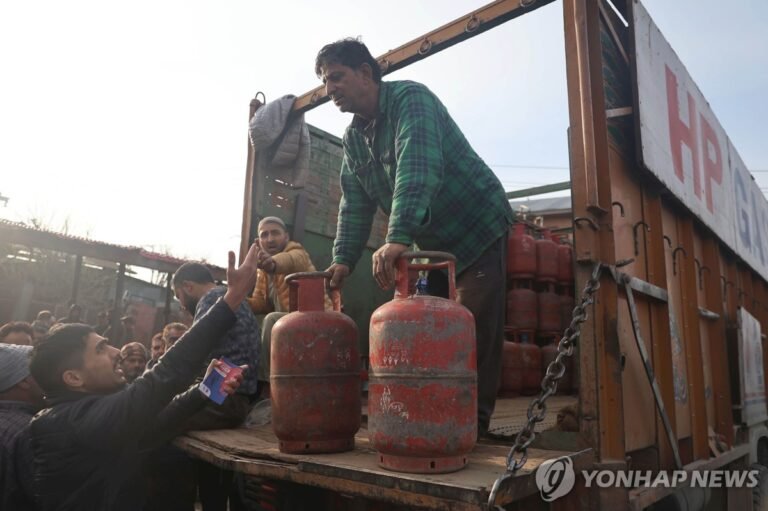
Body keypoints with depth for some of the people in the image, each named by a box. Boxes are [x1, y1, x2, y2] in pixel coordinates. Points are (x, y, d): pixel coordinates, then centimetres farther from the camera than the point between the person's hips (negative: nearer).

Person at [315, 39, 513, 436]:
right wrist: (343, 259, -10)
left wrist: (398, 238, -47)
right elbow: (354, 205, 3)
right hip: (432, 242, 8)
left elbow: (418, 168, -36)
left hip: (478, 228, -8)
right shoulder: (353, 137, 6)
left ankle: (473, 420, 4)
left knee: (474, 331, -9)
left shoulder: (410, 99, -19)